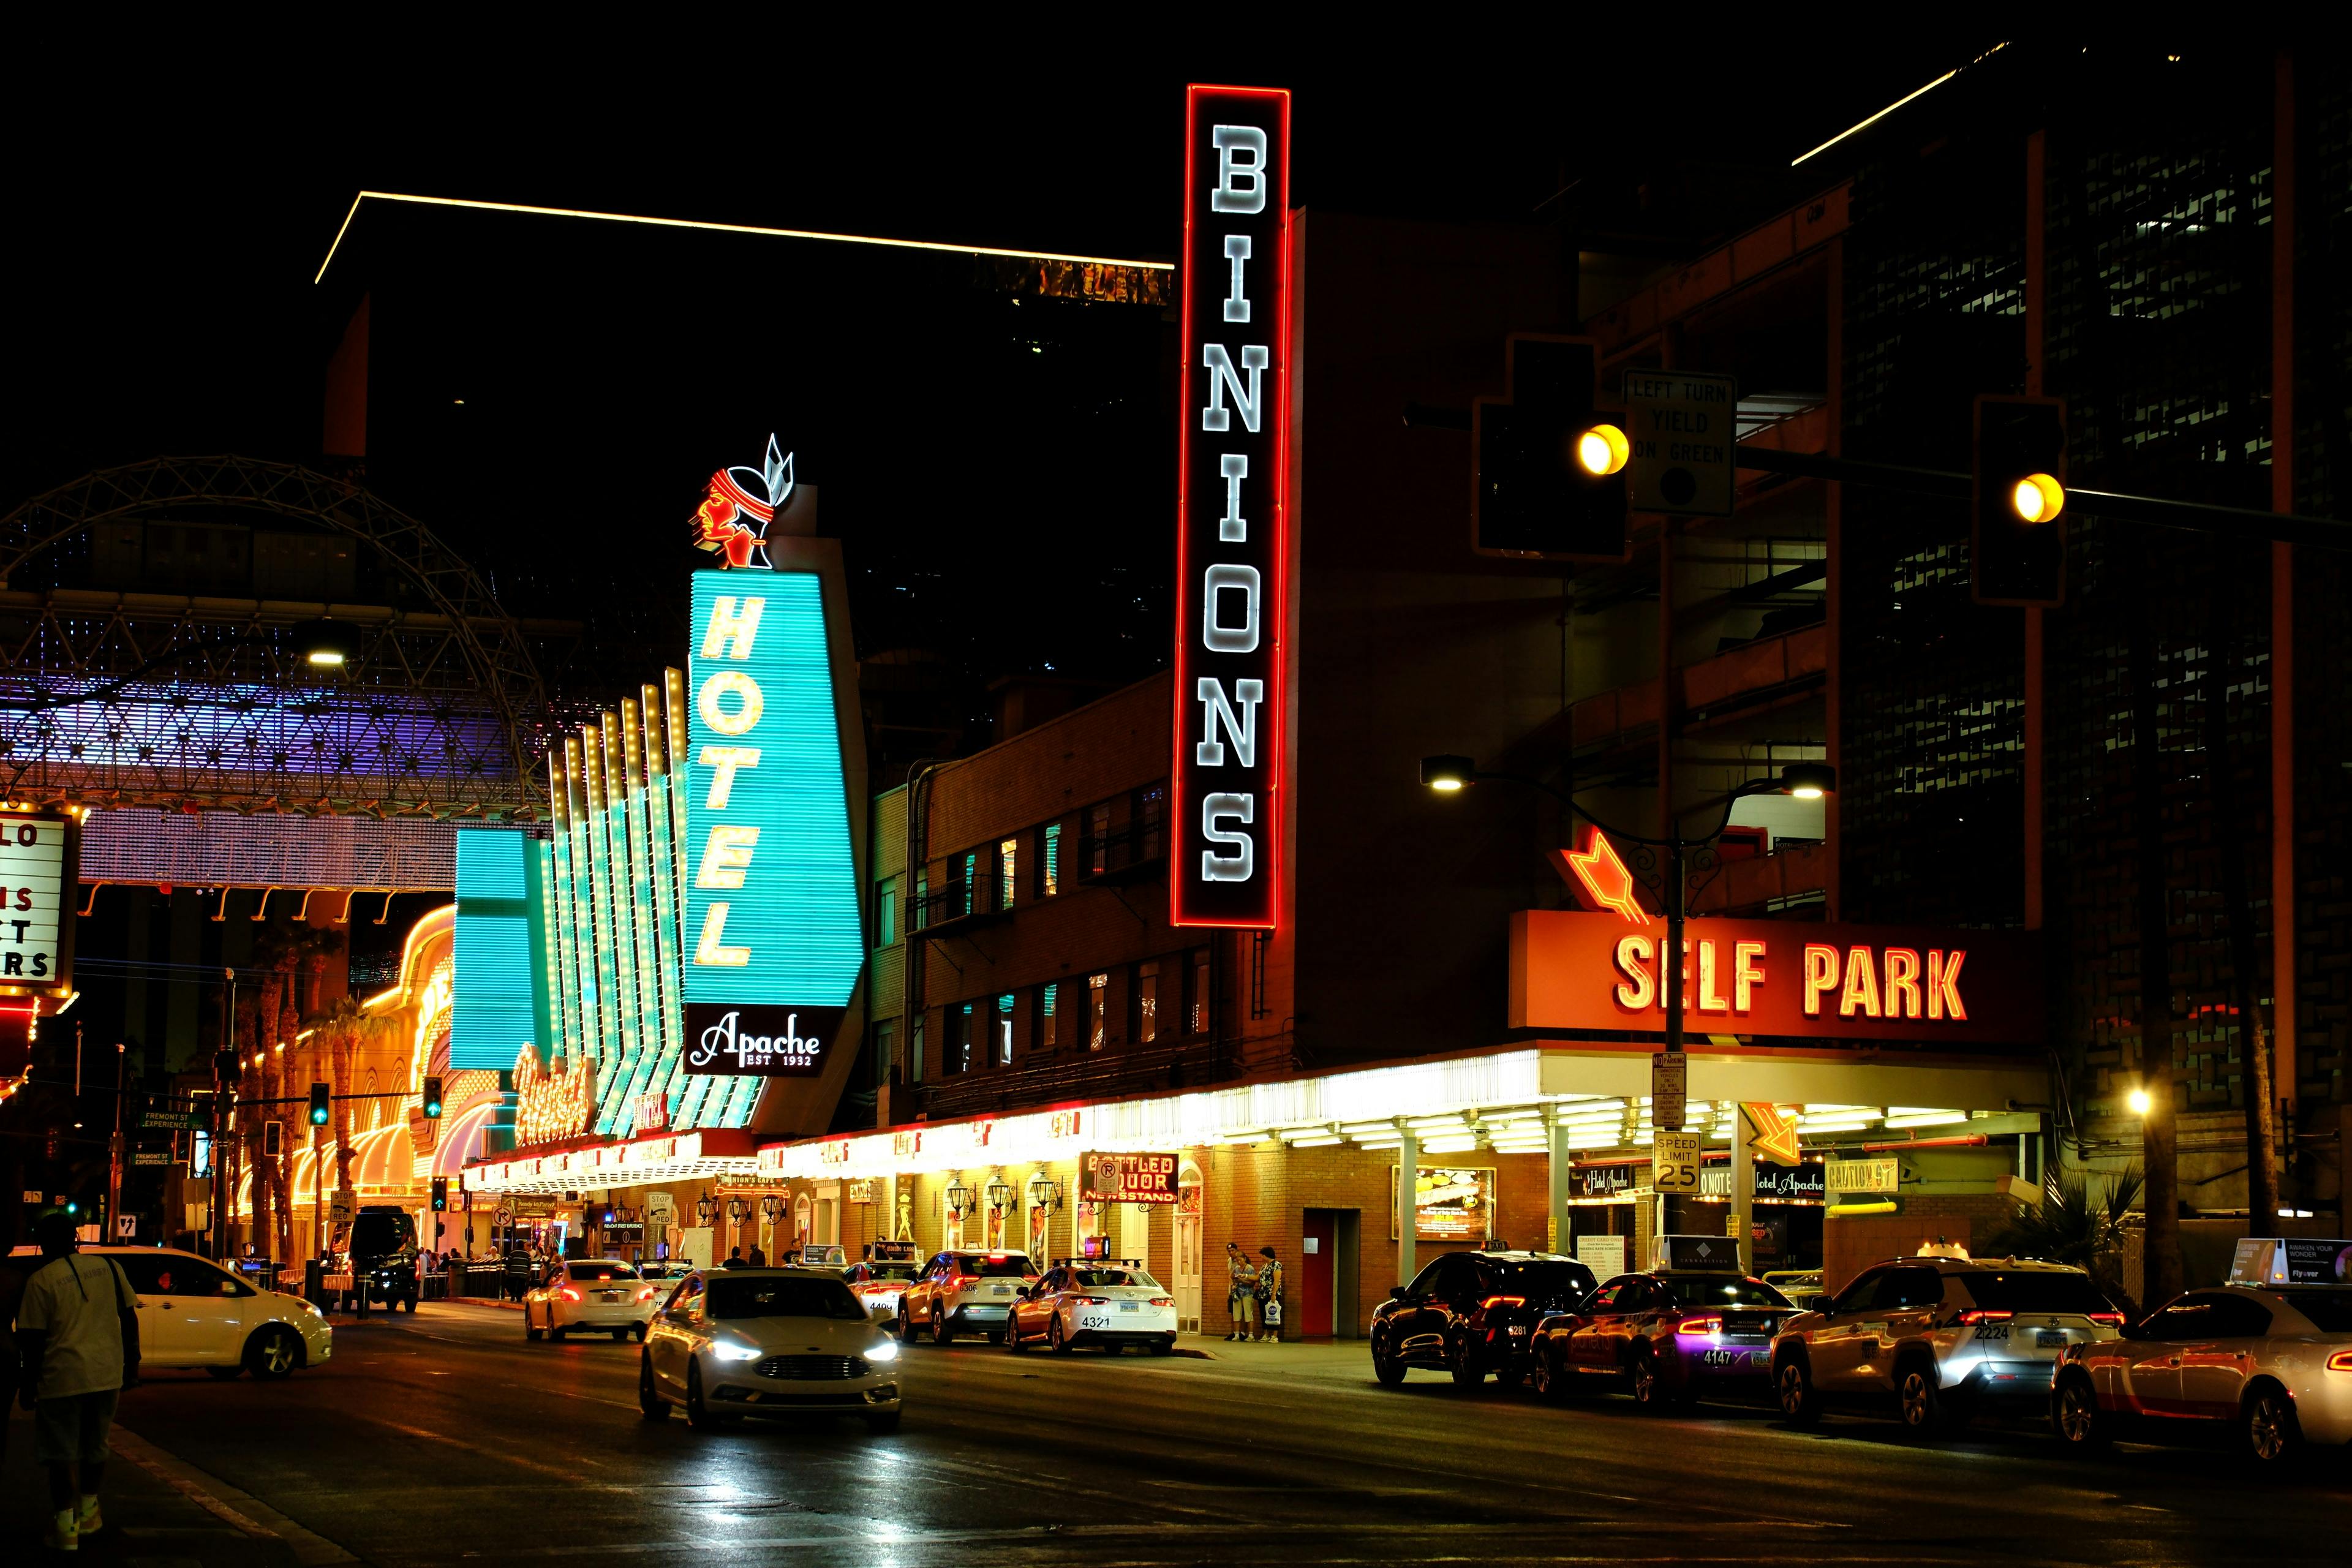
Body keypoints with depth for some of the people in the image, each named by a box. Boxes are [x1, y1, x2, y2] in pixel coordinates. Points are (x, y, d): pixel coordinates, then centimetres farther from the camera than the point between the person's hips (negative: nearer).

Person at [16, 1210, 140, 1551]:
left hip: (62, 1378, -5)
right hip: (107, 1375, 5)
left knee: (63, 1454, 2)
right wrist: (131, 1362, 17)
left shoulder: (41, 1281, -9)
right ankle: (88, 1514, 31)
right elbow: (128, 1318, 8)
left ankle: (66, 1527, -2)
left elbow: (32, 1339, -8)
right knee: (95, 1447, 20)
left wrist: (27, 1385, 0)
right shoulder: (107, 1268, 5)